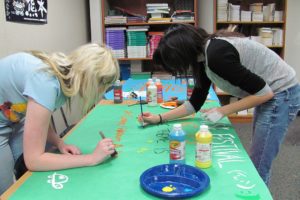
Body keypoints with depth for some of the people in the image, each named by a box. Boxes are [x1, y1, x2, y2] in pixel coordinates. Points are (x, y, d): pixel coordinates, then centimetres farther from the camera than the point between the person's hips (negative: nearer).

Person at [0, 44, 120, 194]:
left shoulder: (65, 73, -12)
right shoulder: (46, 83, -37)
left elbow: (41, 120, 4)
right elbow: (33, 160, -31)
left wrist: (60, 144, -14)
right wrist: (93, 158, -28)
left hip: (12, 117, 7)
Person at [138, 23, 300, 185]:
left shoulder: (217, 55, -28)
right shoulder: (204, 57, 0)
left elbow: (264, 93, -24)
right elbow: (195, 102, 9)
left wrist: (222, 111, -18)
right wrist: (159, 118, 7)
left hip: (281, 94, -9)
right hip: (270, 93, 9)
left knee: (257, 168, 0)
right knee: (255, 163, 20)